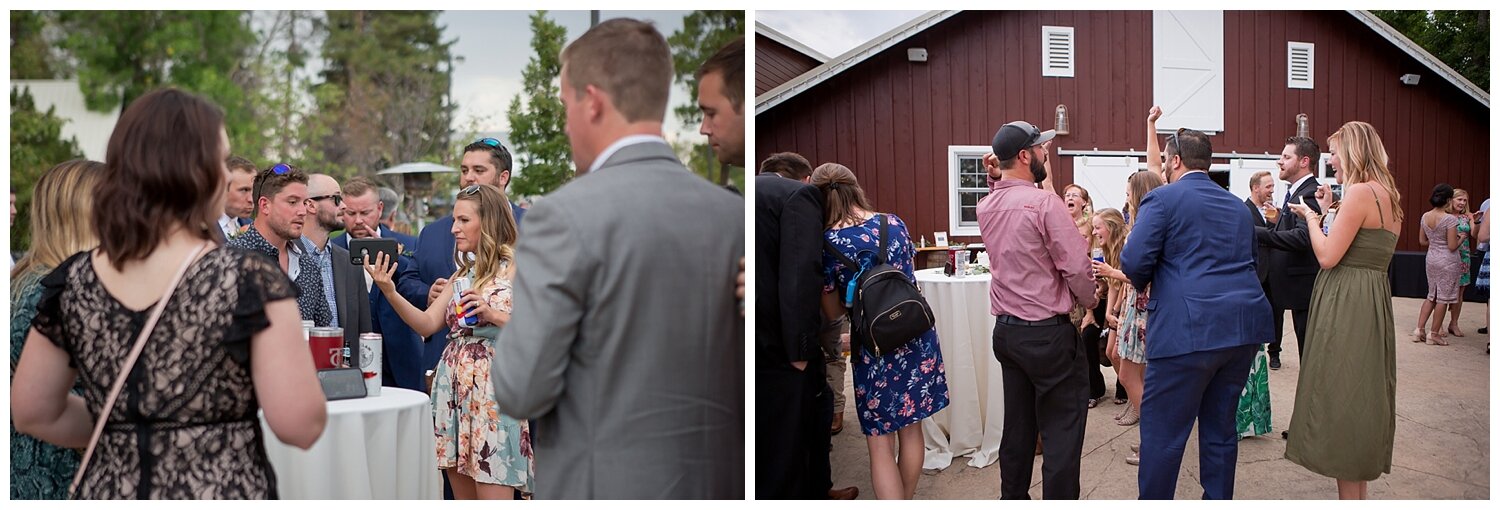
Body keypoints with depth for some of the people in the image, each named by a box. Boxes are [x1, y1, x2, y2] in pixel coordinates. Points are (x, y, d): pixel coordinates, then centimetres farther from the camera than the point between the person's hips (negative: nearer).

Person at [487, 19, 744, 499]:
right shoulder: (735, 215, -1)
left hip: (606, 491, -4)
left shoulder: (564, 216, -15)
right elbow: (745, 380, 5)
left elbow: (521, 392, -13)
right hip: (719, 482, 5)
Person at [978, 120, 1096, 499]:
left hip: (1005, 330, 8)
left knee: (1018, 425, 16)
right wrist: (1090, 300, 2)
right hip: (1047, 333, -8)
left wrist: (996, 182, 15)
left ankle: (1013, 498, 24)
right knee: (1062, 431, 0)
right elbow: (1077, 265, -17)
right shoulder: (1043, 201, -17)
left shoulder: (987, 207, 5)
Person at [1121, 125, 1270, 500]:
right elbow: (1248, 262, 23)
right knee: (1220, 425, 17)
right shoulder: (1237, 206, 19)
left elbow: (1134, 261, -12)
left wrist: (1142, 285, 8)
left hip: (1189, 329, -7)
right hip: (1244, 326, 7)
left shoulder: (1163, 199, -3)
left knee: (1162, 431, 1)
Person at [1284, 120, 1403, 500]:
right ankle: (1361, 493, 25)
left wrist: (1311, 216, -3)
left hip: (1347, 305, -10)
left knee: (1341, 400, -3)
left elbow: (1328, 256, -18)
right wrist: (1330, 212, 15)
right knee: (1361, 400, 16)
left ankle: (1349, 497, 4)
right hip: (1374, 303, 10)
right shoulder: (1388, 196, 14)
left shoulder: (1360, 192, -16)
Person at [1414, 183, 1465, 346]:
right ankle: (1434, 334, 12)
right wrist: (1462, 238, 1)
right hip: (1448, 262, -6)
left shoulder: (1425, 217, 0)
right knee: (1443, 298, 5)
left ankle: (1419, 330, 13)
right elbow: (1452, 246, -17)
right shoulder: (1450, 219, -19)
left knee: (1431, 296, 18)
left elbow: (1422, 241, 9)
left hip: (1431, 259, 6)